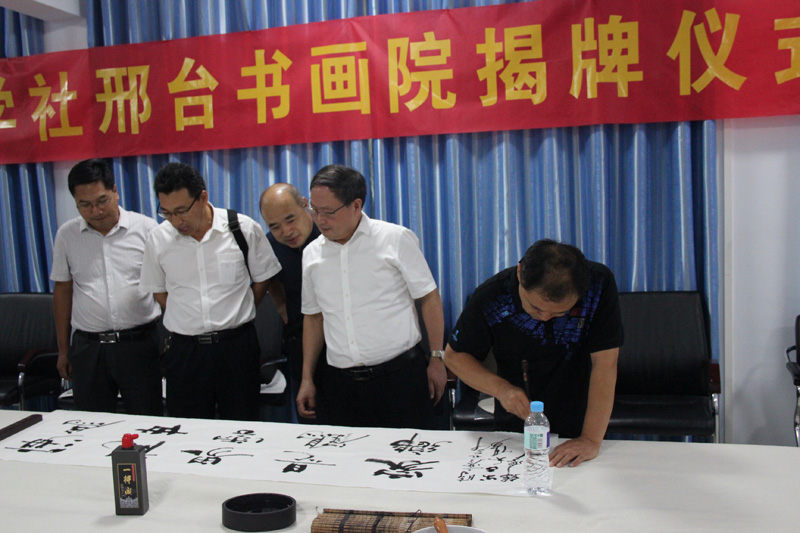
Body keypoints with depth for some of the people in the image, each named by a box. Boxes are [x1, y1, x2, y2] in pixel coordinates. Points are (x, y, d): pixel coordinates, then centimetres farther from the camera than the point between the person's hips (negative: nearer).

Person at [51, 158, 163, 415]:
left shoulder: (146, 228, -3)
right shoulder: (67, 235, 5)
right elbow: (62, 291, 11)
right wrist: (63, 350, 12)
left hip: (139, 343, -2)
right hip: (88, 346, 2)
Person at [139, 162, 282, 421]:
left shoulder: (244, 229, -6)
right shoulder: (158, 240, -1)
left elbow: (263, 280, 7)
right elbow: (159, 291, 14)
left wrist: (235, 315, 8)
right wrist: (189, 319, 8)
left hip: (237, 345, -1)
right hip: (184, 349, 2)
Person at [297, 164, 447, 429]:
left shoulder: (396, 239, -3)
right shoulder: (311, 254, 9)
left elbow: (429, 298, 0)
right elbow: (313, 316, 16)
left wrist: (437, 359, -4)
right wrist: (307, 378, 14)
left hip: (400, 372, -3)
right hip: (340, 382, 4)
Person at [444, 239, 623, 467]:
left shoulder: (599, 285, -21)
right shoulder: (491, 297, -19)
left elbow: (605, 362, -20)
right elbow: (455, 355, -7)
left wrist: (591, 440, -24)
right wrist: (500, 388, -22)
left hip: (577, 429, 0)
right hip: (514, 429, 0)